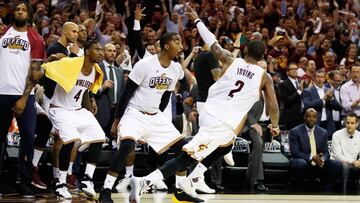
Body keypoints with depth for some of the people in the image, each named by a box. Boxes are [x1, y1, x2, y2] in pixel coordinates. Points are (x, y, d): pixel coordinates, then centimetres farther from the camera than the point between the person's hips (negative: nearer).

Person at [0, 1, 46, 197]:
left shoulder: (35, 39, 5)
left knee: (28, 136, -8)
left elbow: (34, 71, -1)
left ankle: (22, 181, 0)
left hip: (24, 94, -1)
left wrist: (24, 98, -9)